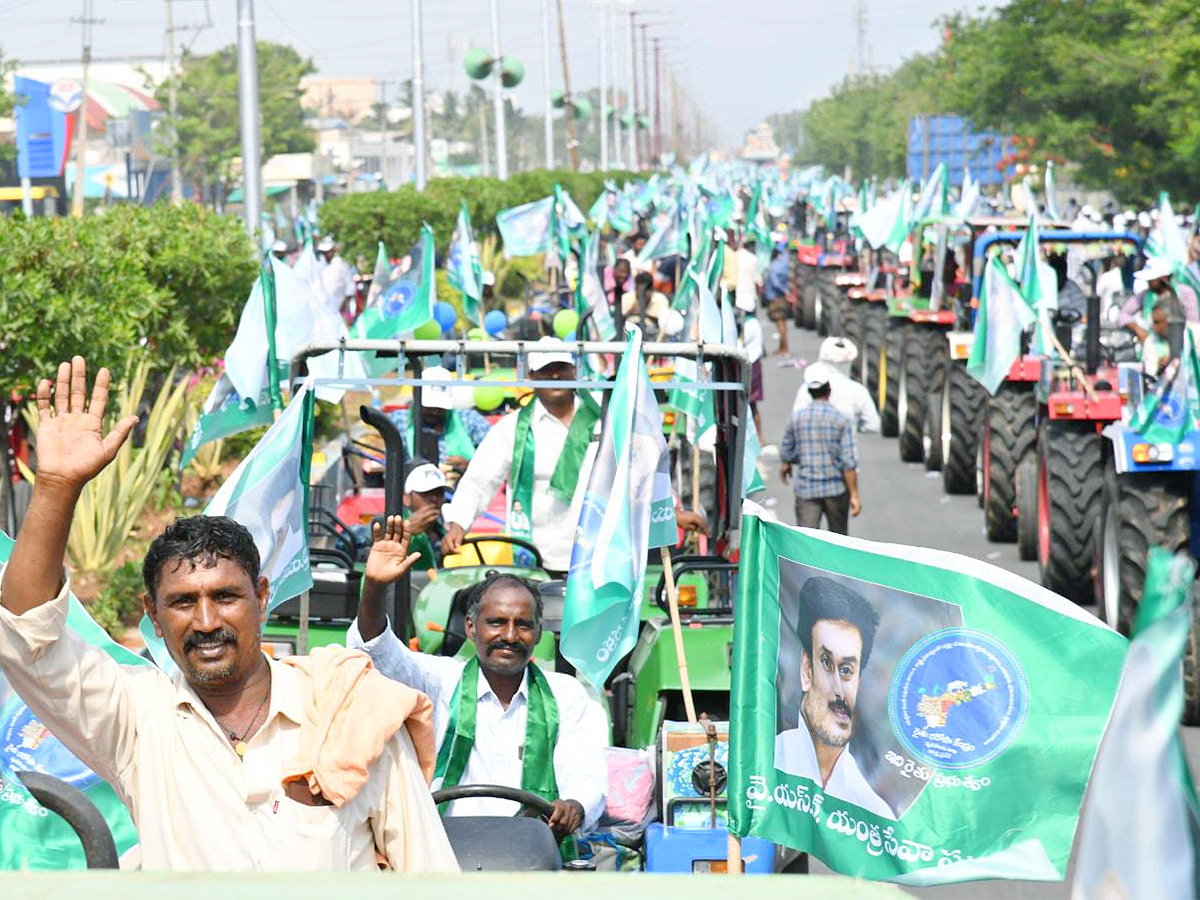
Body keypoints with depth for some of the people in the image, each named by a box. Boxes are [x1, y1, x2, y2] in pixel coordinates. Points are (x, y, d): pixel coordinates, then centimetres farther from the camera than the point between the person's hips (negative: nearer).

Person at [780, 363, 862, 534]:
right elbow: (849, 462, -12)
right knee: (838, 535, 19)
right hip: (836, 488, -1)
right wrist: (854, 495, -8)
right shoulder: (841, 420, -8)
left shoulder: (797, 418, -1)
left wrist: (786, 465, 36)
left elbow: (786, 451, 12)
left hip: (806, 489, 1)